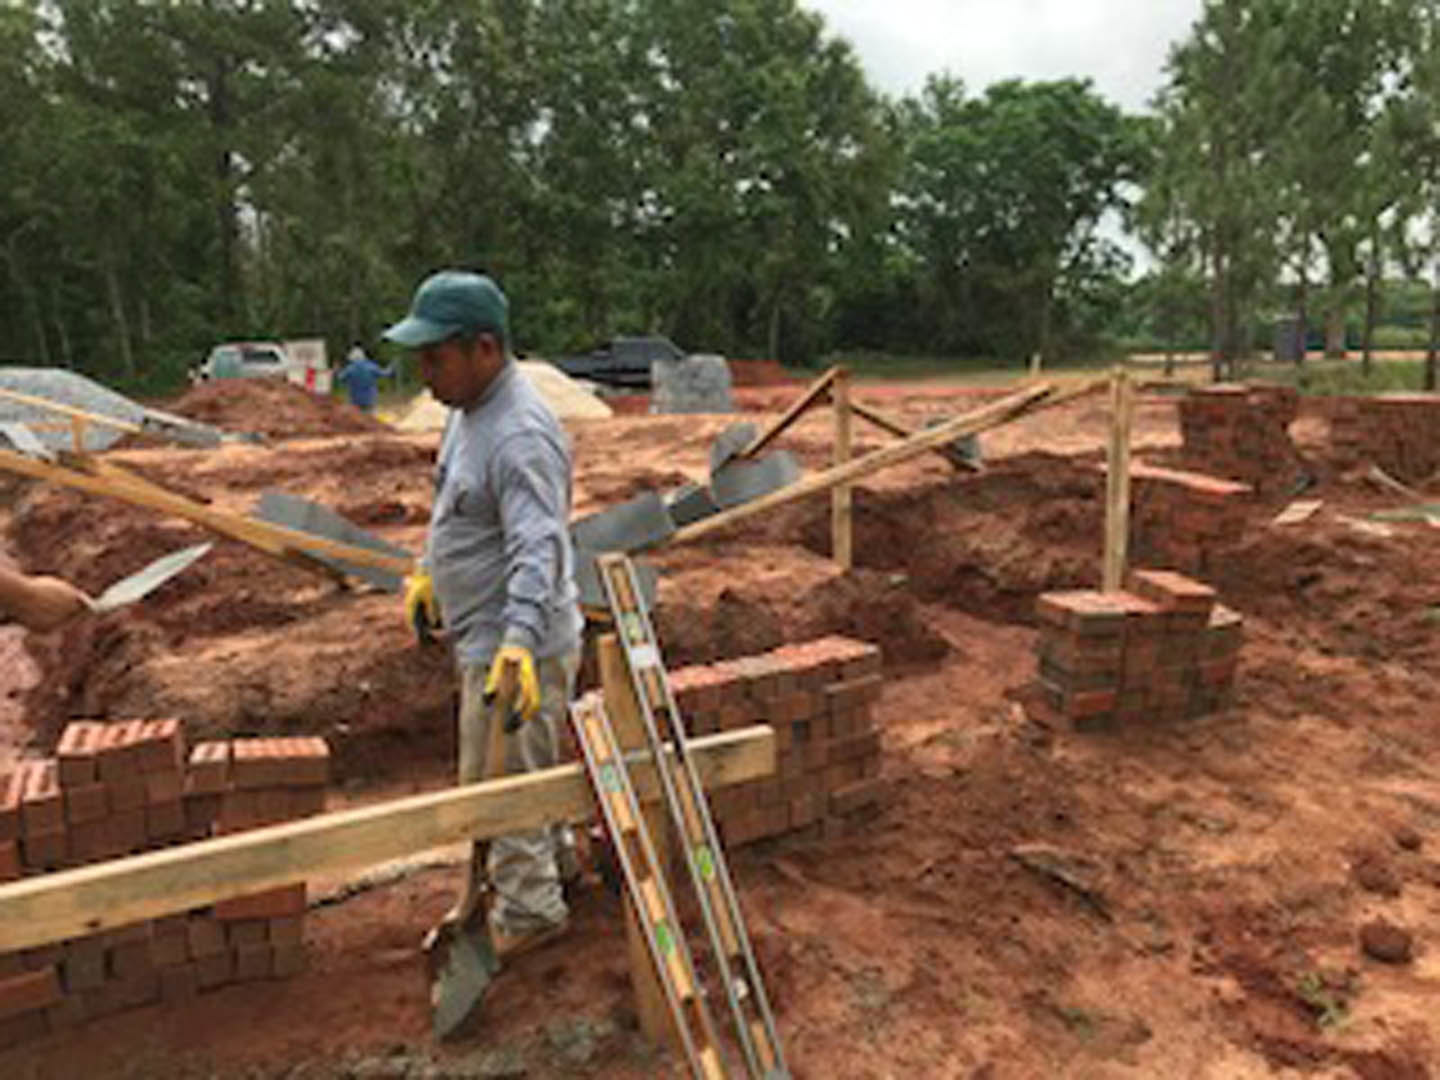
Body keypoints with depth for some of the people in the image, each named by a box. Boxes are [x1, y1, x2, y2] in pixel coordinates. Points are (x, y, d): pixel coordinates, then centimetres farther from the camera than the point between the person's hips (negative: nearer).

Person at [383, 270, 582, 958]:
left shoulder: (520, 436, -26)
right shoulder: (468, 411, 7)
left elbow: (538, 547, -34)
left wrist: (519, 643, -43)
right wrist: (428, 571, 23)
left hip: (514, 644, -10)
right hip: (486, 637, 10)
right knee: (524, 768, 25)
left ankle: (528, 911, 22)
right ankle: (553, 857, 45)